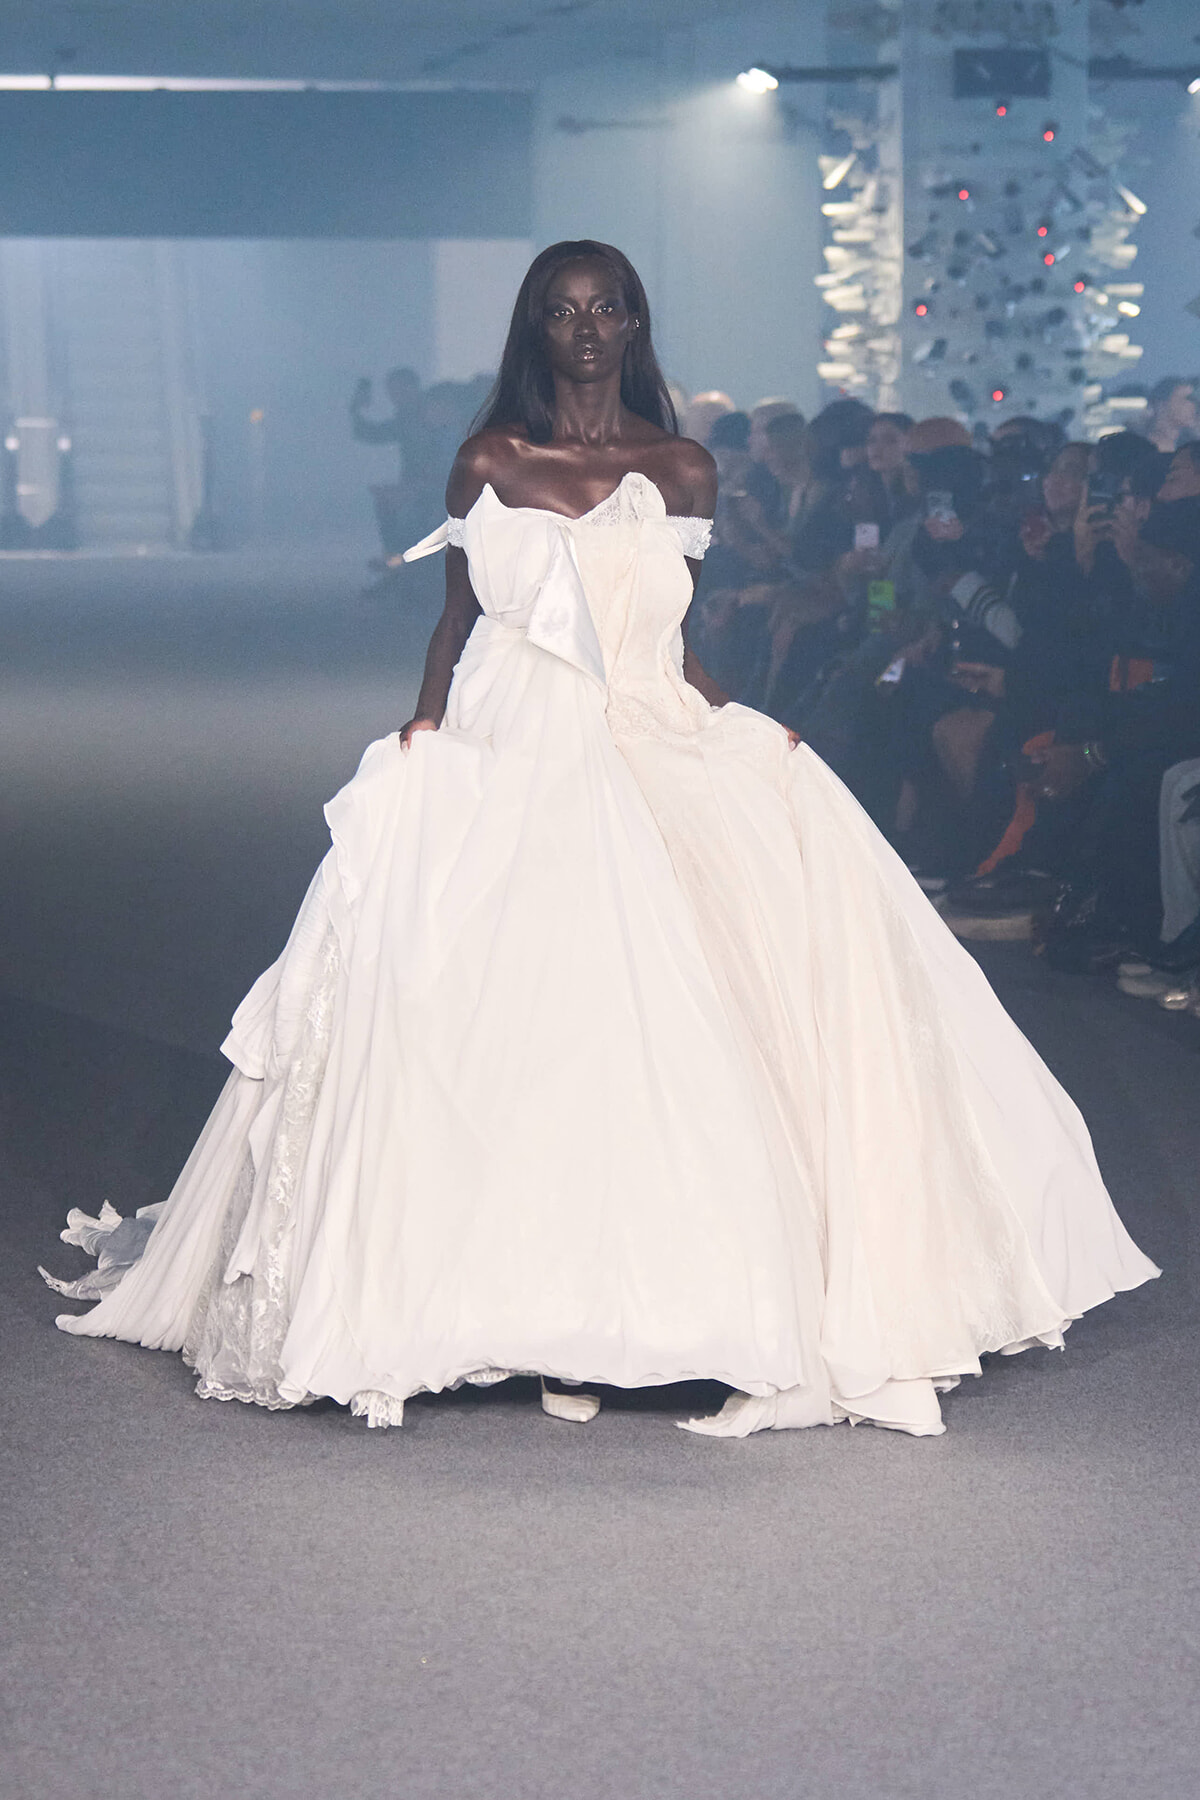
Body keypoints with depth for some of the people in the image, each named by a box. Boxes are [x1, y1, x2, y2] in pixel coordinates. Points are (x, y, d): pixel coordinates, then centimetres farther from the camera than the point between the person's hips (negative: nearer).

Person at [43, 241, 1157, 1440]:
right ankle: (543, 1310, -6)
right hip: (507, 761, -2)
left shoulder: (682, 472, 9)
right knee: (512, 1021, -10)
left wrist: (751, 733, 2)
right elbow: (457, 624, 9)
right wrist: (417, 749, 0)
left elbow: (669, 641, 13)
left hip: (653, 759, 2)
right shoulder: (489, 464, 5)